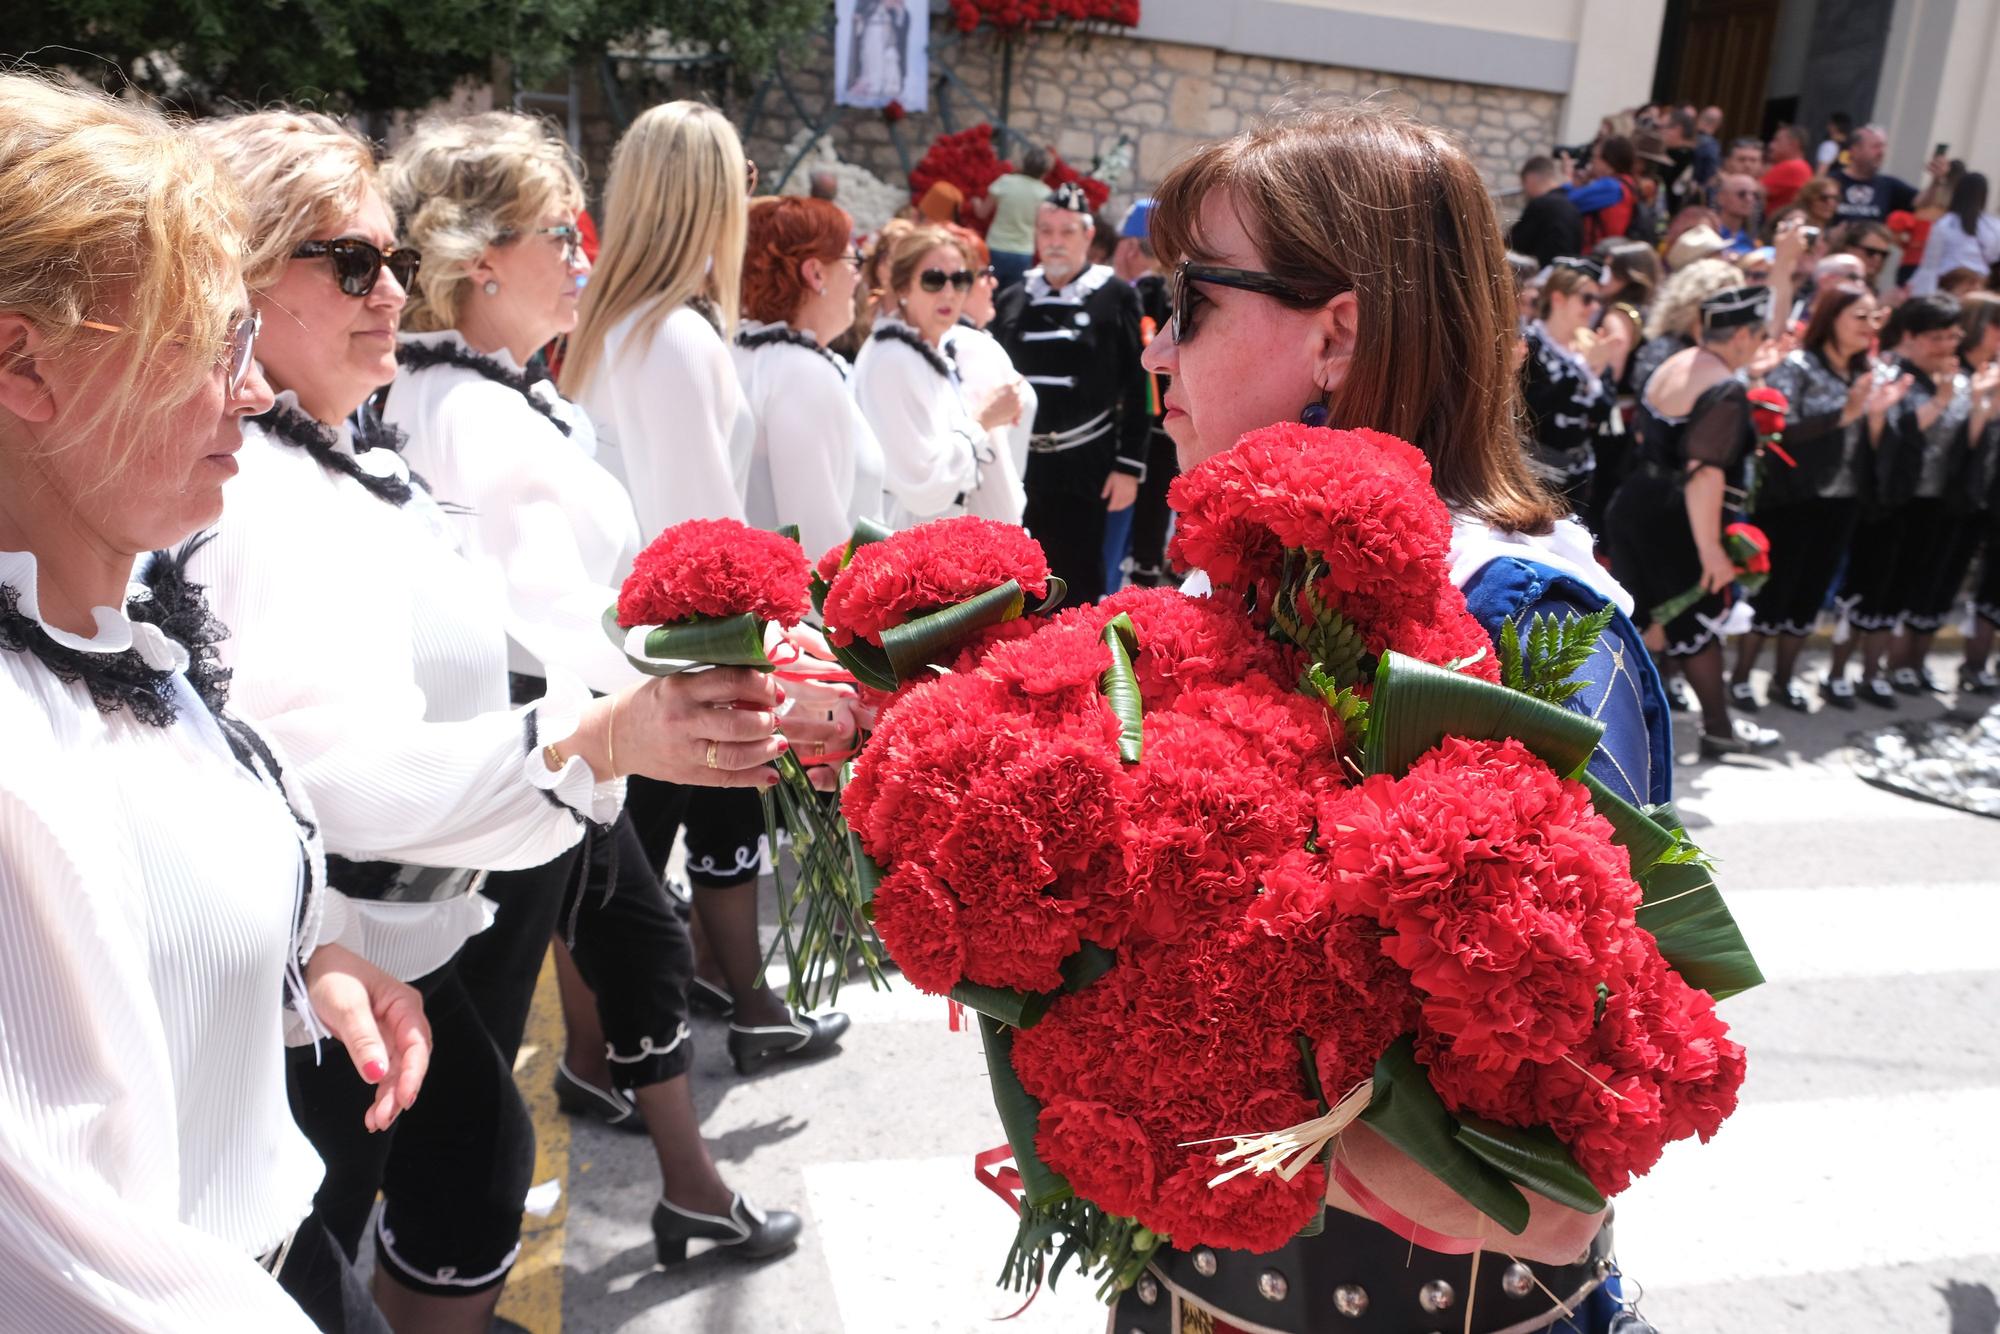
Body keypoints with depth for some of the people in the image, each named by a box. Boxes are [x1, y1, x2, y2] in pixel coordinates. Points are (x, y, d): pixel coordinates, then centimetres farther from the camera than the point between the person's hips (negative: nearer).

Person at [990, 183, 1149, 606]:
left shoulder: (1116, 297, -2)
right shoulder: (1012, 299, 10)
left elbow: (1135, 388, -6)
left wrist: (1129, 466, -10)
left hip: (1086, 466, -4)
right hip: (1020, 463, 4)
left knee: (1078, 583, 3)